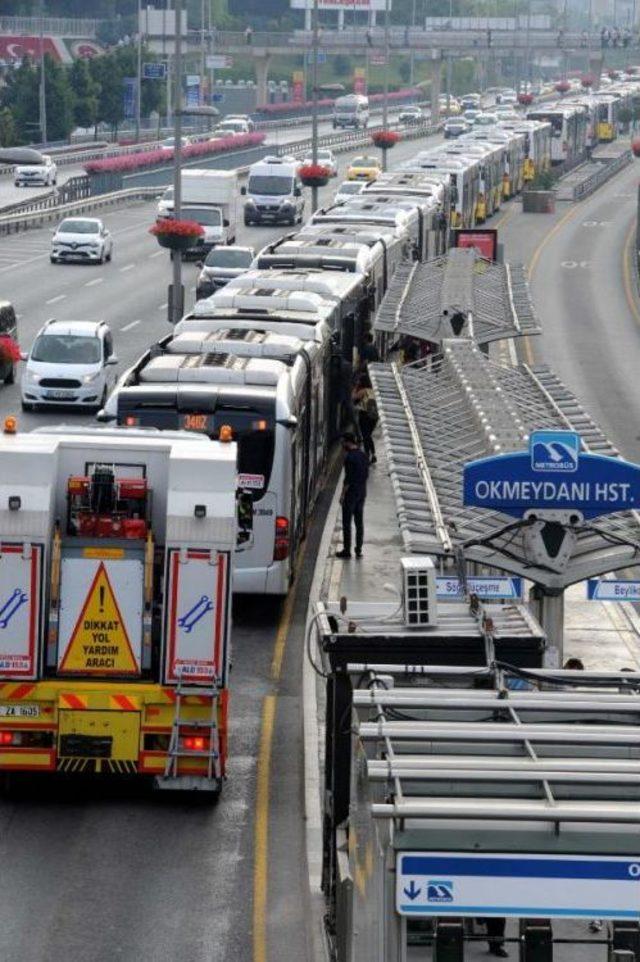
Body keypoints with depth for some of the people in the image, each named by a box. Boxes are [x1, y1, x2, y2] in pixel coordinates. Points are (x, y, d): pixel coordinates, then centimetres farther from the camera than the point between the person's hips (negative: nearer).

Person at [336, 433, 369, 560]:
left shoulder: (349, 457, -17)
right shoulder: (364, 456, 8)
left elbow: (348, 478, -19)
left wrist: (343, 494, -14)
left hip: (351, 492, -8)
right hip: (362, 492, 8)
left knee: (347, 522, 0)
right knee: (359, 522, 10)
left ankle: (347, 550, 2)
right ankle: (359, 550, 12)